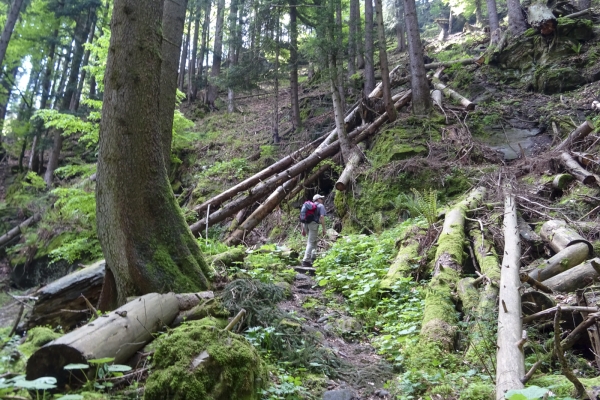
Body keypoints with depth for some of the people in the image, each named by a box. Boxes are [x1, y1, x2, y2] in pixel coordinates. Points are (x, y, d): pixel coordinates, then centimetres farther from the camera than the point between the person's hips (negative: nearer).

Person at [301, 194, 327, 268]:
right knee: (311, 242, -6)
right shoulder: (321, 206, 4)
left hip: (306, 224, 7)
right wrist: (324, 229, -9)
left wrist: (303, 229, 22)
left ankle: (313, 256, 19)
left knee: (315, 239, 24)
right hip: (314, 224, -7)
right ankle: (306, 260, -10)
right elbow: (322, 217, -11)